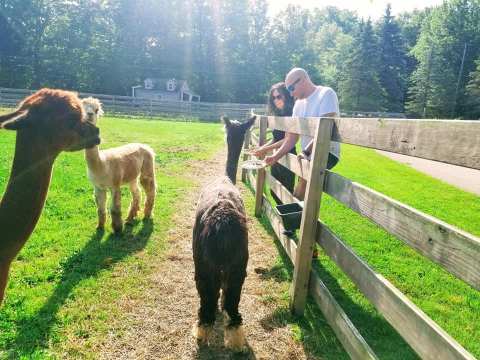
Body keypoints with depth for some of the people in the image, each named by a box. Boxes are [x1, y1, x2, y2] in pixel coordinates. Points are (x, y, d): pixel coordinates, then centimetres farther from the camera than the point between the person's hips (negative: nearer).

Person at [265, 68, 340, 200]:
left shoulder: (326, 93, -8)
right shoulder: (298, 104, 14)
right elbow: (291, 137, 11)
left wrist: (306, 152, -30)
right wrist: (276, 156, -2)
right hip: (307, 155, 8)